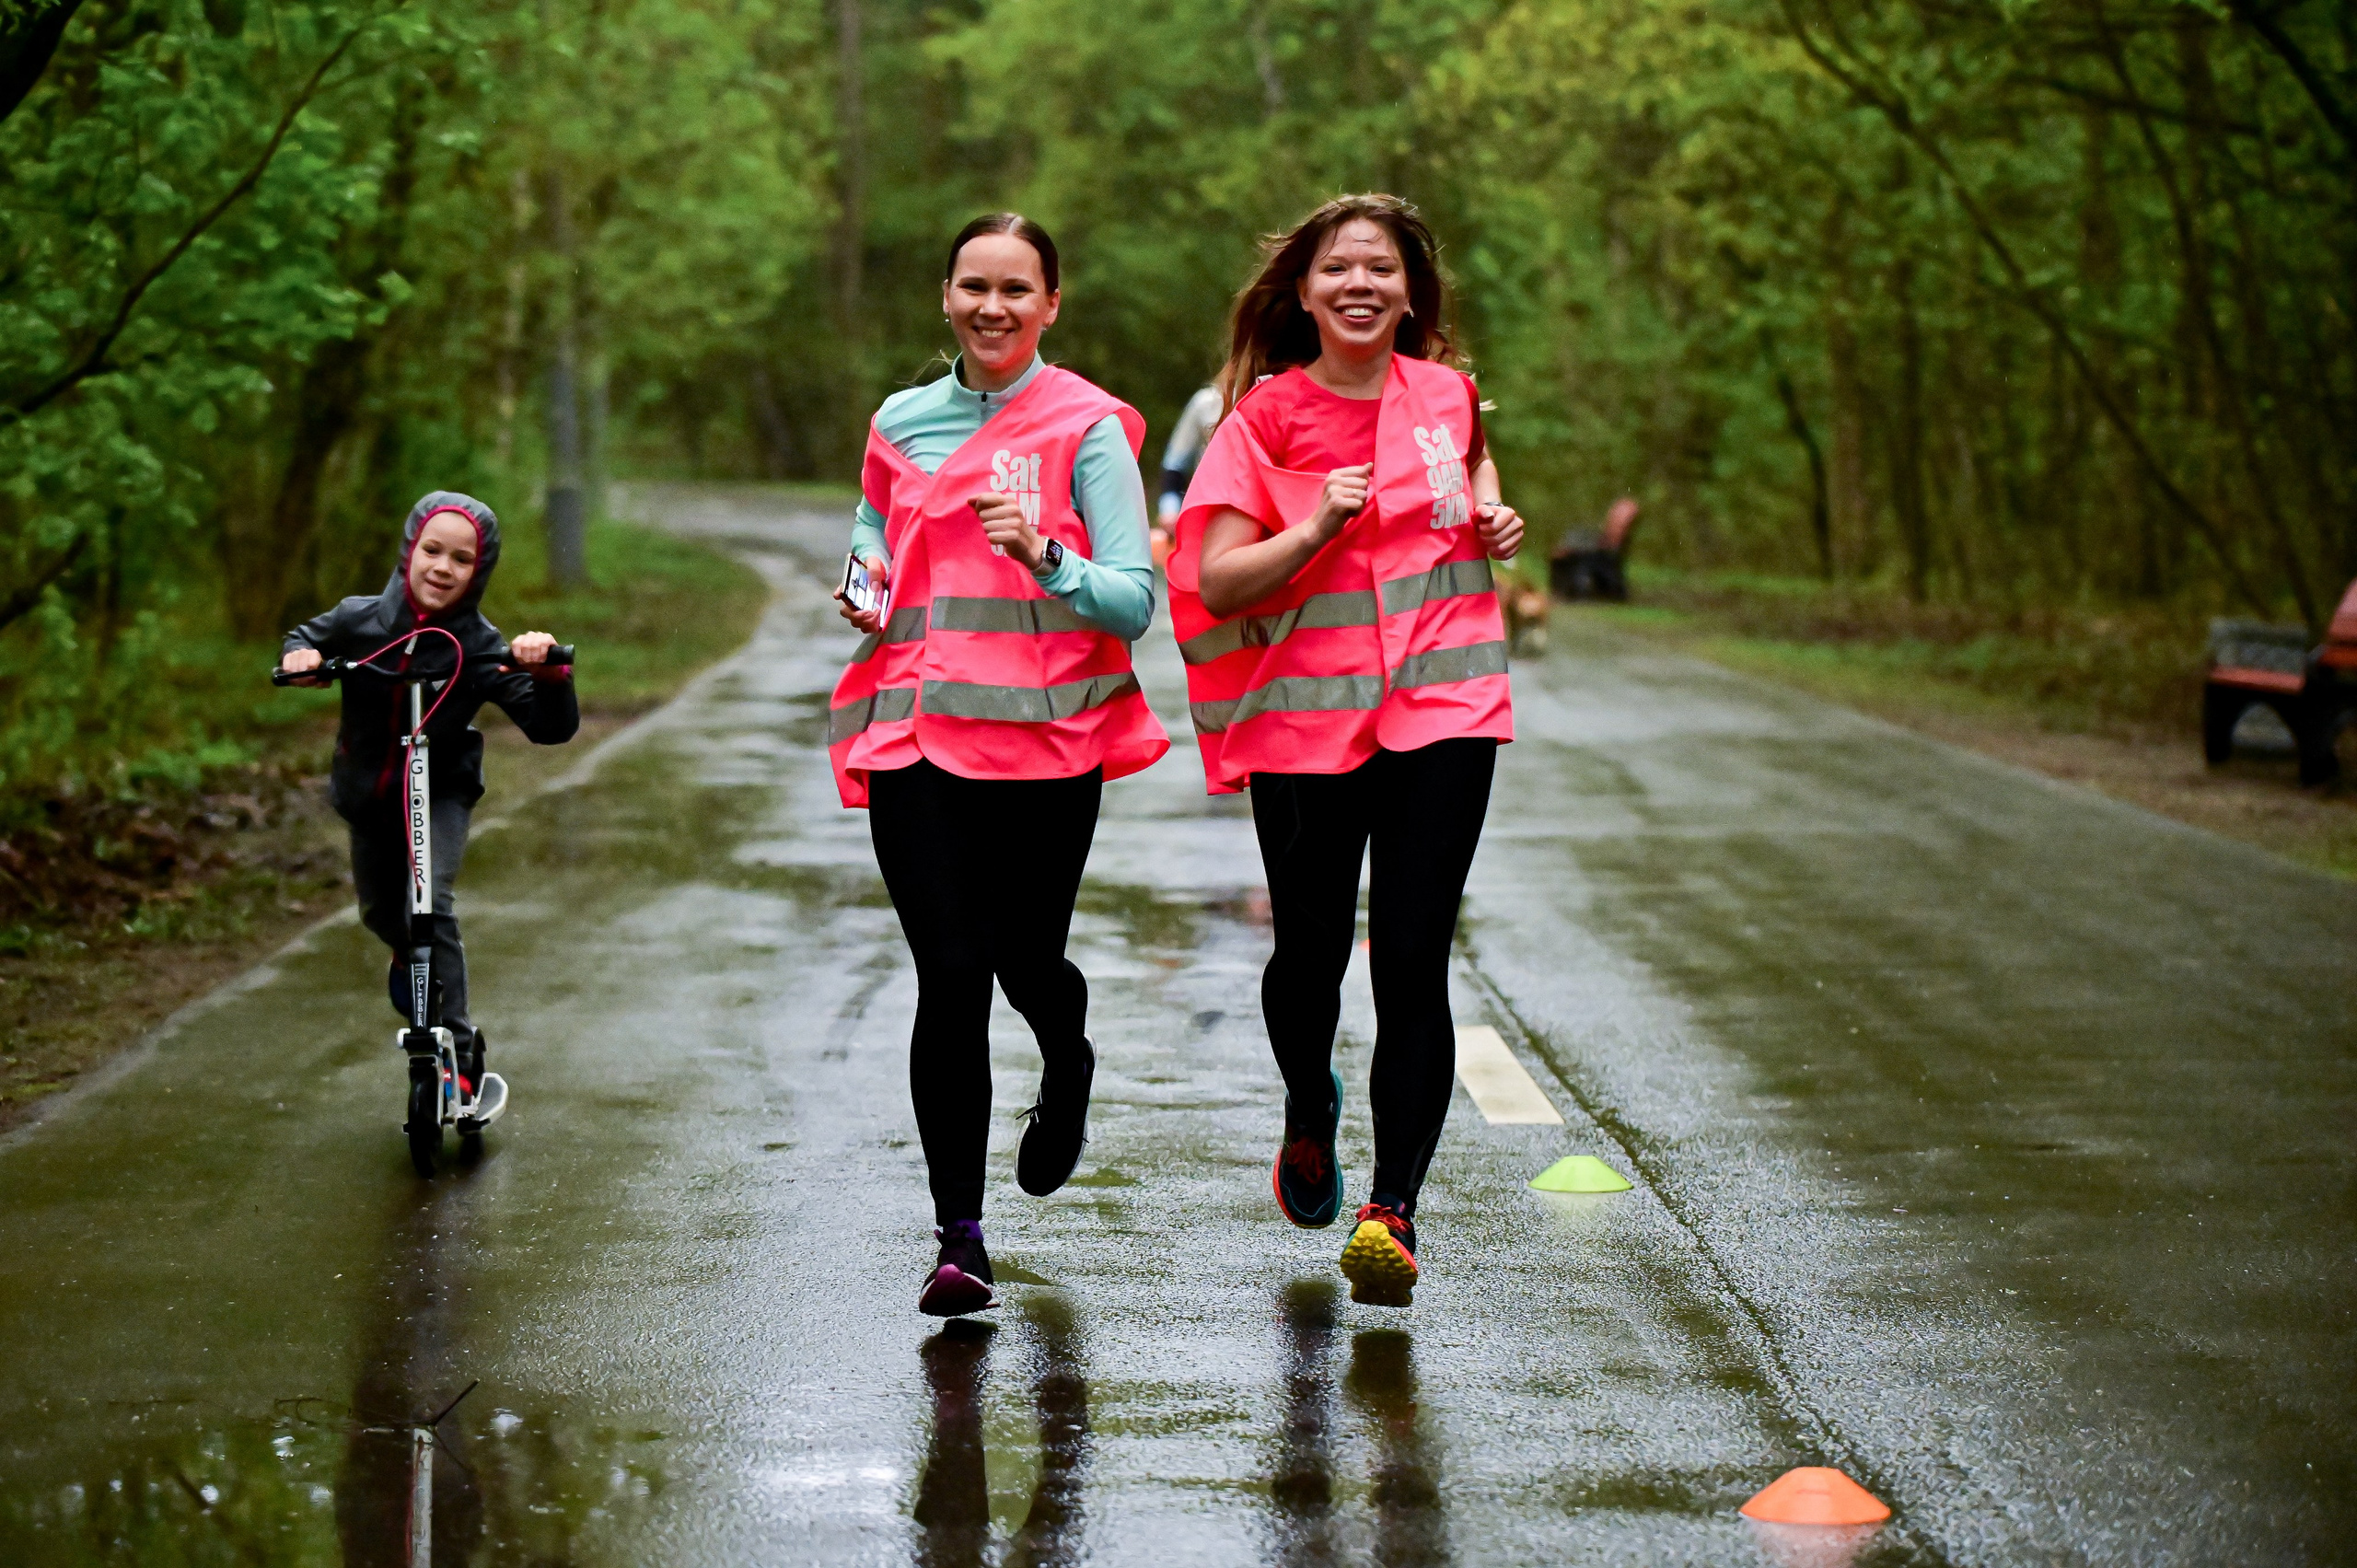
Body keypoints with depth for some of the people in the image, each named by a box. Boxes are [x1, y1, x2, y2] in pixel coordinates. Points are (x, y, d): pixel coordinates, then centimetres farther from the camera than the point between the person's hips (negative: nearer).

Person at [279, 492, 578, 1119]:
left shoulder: (480, 647, -21)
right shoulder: (361, 620, -15)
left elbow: (550, 728, -22)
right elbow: (307, 639, 8)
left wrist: (547, 671, -40)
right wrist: (298, 657, -16)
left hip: (441, 792, -3)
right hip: (368, 793, 3)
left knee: (432, 904, -24)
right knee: (381, 911, 17)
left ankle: (461, 1057, -20)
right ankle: (410, 958, 56)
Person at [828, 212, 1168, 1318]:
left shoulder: (1087, 428, -2)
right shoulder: (900, 423, 10)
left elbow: (1135, 603, -6)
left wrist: (1045, 557, -23)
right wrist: (866, 588, 4)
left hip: (1044, 737, -2)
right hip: (917, 735, 2)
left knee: (1025, 961, 7)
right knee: (949, 979, -6)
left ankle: (1067, 1070, 45)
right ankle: (959, 1240, -1)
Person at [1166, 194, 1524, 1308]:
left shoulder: (1444, 393, 6)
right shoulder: (1264, 420, -4)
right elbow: (1217, 584, -10)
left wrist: (1490, 518, 9)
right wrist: (1318, 529, -24)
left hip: (1442, 711, 1)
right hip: (1304, 719, -1)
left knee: (1412, 961, -9)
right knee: (1310, 954, 8)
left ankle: (1394, 1207, -8)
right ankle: (1310, 1108, 42)